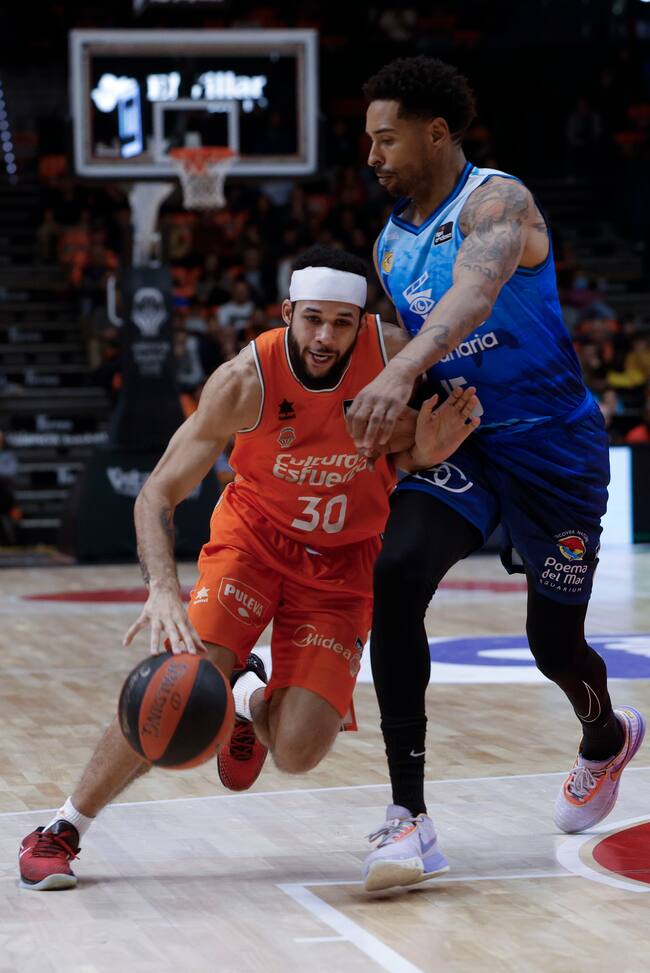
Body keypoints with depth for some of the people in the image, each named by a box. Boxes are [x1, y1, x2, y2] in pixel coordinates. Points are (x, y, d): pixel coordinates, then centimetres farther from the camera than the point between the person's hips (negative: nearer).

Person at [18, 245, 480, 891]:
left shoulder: (394, 354, -19)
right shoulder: (246, 382, -24)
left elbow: (394, 462, 0)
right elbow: (157, 494, -22)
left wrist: (422, 454, -26)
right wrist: (163, 589, -40)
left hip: (344, 559, 2)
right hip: (255, 533, -1)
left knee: (298, 753, -12)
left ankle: (249, 699, 27)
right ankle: (63, 829, -7)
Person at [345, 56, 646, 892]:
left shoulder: (497, 202, -17)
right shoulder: (391, 244, 7)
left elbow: (472, 297, -38)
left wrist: (401, 373, -55)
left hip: (550, 440, -5)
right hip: (457, 441, 5)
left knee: (554, 642, 6)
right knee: (394, 578, -22)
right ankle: (409, 818, -22)